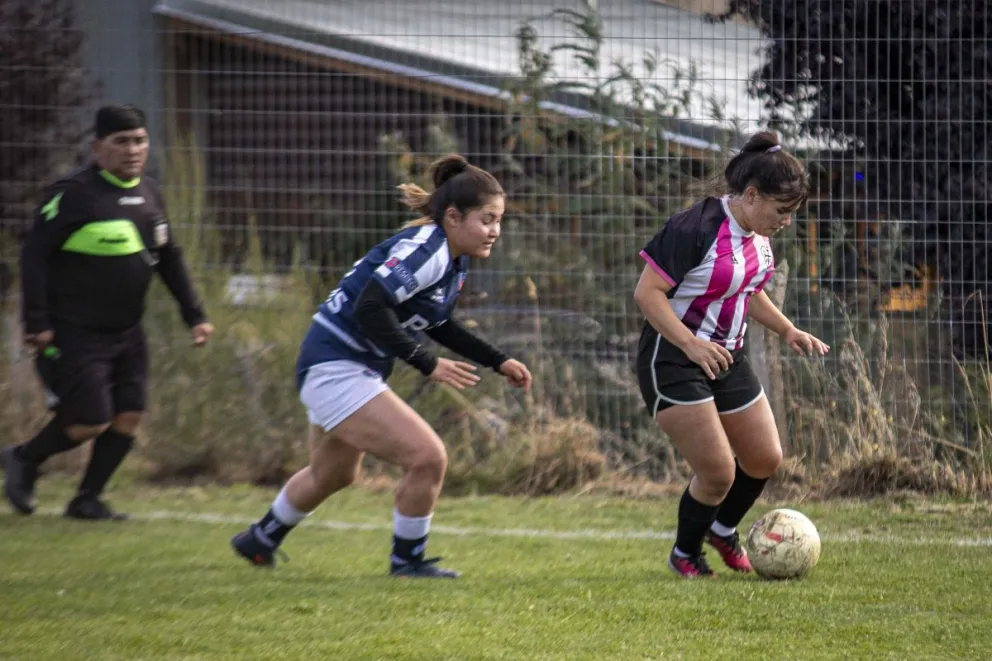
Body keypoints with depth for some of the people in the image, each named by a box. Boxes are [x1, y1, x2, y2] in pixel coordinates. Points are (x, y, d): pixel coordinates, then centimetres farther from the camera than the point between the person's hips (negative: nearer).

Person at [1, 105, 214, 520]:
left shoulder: (148, 194, 9)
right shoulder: (74, 194, -15)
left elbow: (168, 259, 20)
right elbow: (34, 254, -14)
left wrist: (194, 315, 14)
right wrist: (37, 322, -19)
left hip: (126, 331, 7)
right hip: (75, 333, -7)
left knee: (128, 416, 0)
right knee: (90, 421, -10)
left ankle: (87, 500, 14)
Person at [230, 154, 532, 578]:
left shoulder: (454, 260, 6)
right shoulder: (425, 249, -24)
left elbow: (435, 323, 21)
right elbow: (370, 307, -33)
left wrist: (497, 361, 14)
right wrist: (428, 365, -31)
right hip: (336, 368, -11)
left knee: (333, 474, 31)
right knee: (428, 457, -18)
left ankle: (260, 541, 53)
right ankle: (408, 560, 2)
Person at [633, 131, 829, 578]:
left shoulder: (758, 236, 5)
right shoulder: (696, 228, -23)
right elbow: (646, 293, -23)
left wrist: (787, 331, 8)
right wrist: (692, 344, -32)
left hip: (728, 358, 9)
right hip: (673, 362, -9)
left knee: (765, 460, 11)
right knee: (718, 472, -11)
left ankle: (723, 529, 40)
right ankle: (685, 555, 16)